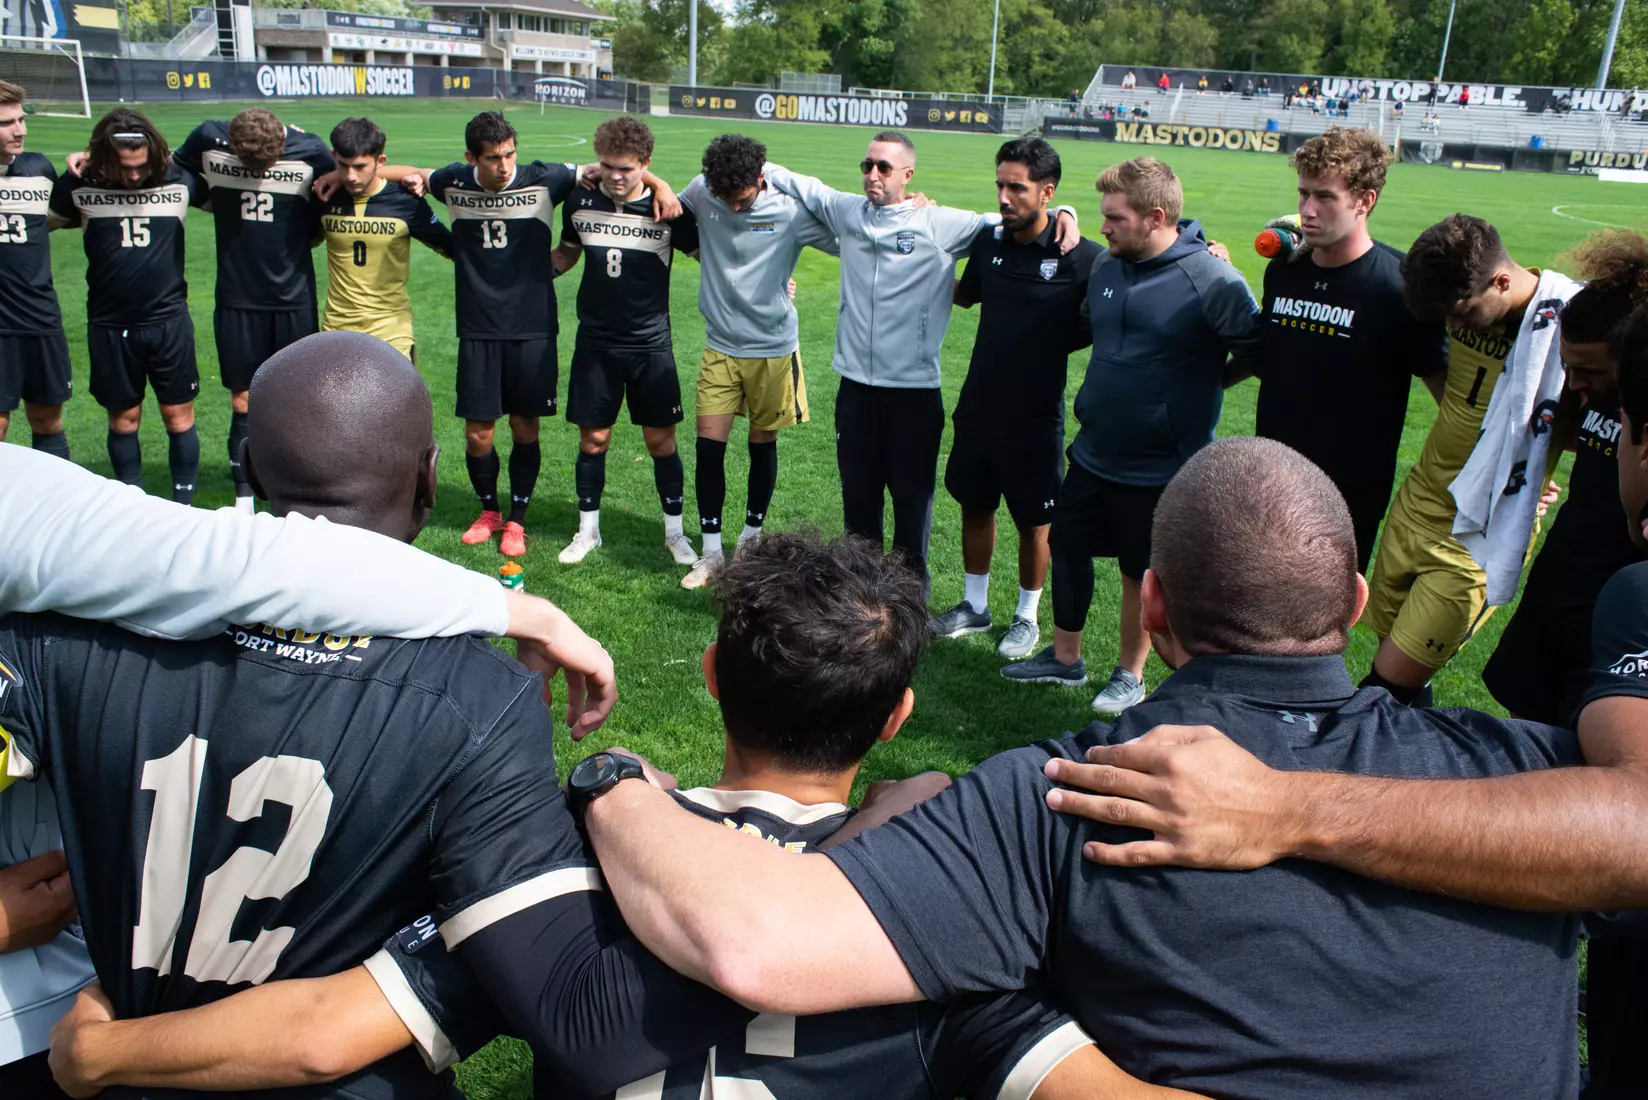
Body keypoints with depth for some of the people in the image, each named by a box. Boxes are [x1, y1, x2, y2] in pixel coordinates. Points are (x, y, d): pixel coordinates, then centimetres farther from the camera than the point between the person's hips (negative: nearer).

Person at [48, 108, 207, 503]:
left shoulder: (180, 181, -5)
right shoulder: (80, 186, -5)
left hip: (169, 321, -1)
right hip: (109, 325, 1)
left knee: (179, 416, 4)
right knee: (123, 418, 11)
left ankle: (184, 502, 16)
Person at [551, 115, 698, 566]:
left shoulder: (668, 210, -8)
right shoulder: (581, 204, 0)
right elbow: (564, 256, 17)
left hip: (651, 345, -2)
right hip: (595, 343, 2)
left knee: (661, 441, 3)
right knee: (592, 440, 8)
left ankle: (675, 533, 19)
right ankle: (588, 531, 24)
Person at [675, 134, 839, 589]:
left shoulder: (790, 210, -14)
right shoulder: (701, 192, -6)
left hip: (773, 346, -2)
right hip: (720, 346, 2)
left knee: (762, 445, 10)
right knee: (708, 445, -2)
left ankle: (752, 538, 30)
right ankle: (711, 552, 10)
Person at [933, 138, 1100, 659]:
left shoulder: (1082, 258, -16)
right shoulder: (988, 240, 0)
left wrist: (1056, 344, -22)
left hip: (1035, 417, -5)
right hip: (978, 407, 5)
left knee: (1033, 521, 10)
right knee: (974, 506, 16)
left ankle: (1027, 617, 29)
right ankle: (974, 605, 34)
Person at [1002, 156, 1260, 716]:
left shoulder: (1212, 282, -19)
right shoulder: (1106, 264, 1)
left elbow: (1258, 352, -8)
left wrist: (1202, 384, -2)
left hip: (1160, 465, -6)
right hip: (1092, 453, 6)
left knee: (1141, 573, 10)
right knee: (1066, 549, 15)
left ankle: (1130, 675, 30)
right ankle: (1064, 657, 35)